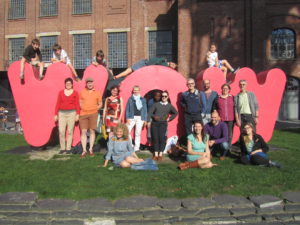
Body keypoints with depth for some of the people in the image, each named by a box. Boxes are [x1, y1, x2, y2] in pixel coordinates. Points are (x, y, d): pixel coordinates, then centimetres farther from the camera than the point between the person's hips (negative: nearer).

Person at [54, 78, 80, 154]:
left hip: (71, 113, -2)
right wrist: (56, 114, 6)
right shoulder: (61, 92, 9)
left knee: (70, 131, 1)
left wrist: (77, 114, -6)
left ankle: (68, 148, 9)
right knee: (61, 131, -4)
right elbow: (58, 104, 9)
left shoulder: (75, 93, 4)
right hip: (62, 113, 2)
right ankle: (62, 148, 6)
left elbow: (77, 104, 1)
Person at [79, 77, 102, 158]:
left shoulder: (97, 92, 7)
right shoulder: (82, 92, 8)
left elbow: (100, 104, 13)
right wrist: (82, 108, -1)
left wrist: (96, 108, -1)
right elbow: (80, 102, 15)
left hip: (93, 113, 0)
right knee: (83, 131, -3)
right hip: (83, 114, 0)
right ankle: (84, 150, 1)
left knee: (92, 131, 4)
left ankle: (91, 149, 14)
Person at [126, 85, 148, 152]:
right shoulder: (130, 99, 6)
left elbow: (145, 110, 9)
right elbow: (127, 109, 4)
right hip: (132, 117, -1)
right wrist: (127, 118, -6)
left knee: (138, 133, 6)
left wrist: (145, 119, 4)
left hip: (140, 118, 1)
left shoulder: (143, 99, 9)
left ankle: (136, 148, 14)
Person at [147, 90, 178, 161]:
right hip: (154, 123, 1)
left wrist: (169, 118, 11)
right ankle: (156, 154, 5)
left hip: (163, 123, -1)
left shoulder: (169, 106, 10)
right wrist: (148, 121, -7)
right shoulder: (156, 104, 8)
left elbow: (175, 113, 23)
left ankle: (160, 154, -5)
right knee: (155, 138, -1)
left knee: (161, 138, -11)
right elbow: (150, 112, 3)